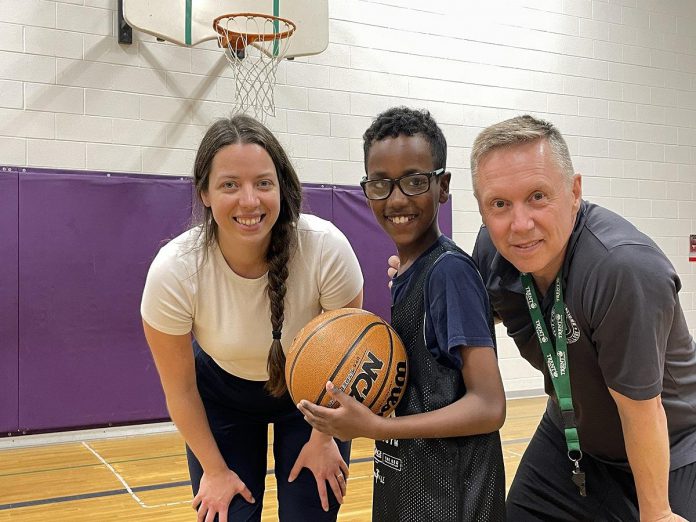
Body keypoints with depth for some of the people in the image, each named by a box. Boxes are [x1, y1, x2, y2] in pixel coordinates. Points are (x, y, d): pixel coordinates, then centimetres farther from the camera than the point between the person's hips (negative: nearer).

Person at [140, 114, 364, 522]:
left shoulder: (326, 248, -31)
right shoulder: (173, 271, -29)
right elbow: (179, 389, -13)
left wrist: (323, 438, -5)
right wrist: (214, 469, -4)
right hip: (221, 394, 0)